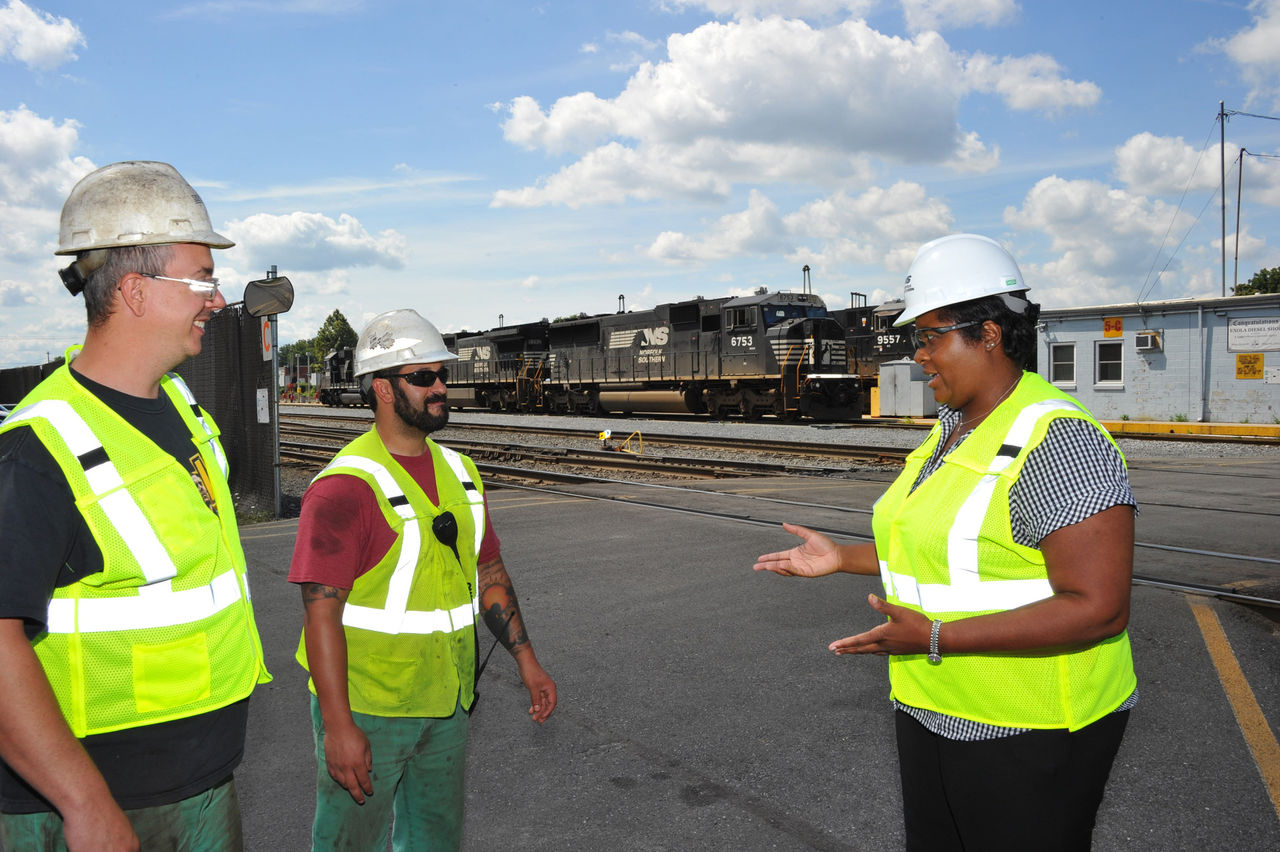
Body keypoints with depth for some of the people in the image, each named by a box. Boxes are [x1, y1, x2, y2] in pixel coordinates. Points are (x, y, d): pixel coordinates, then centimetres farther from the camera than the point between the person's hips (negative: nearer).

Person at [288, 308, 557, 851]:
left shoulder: (460, 473, 5)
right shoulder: (345, 486, -18)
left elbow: (489, 573, 12)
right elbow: (321, 610, -21)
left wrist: (525, 659, 9)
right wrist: (338, 724, -24)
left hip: (448, 703, 7)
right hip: (365, 709, -6)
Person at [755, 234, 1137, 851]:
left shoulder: (1058, 440, -22)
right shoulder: (952, 431, 7)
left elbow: (1098, 609, -27)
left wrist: (936, 639, -30)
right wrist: (841, 558, 10)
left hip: (1030, 734, -9)